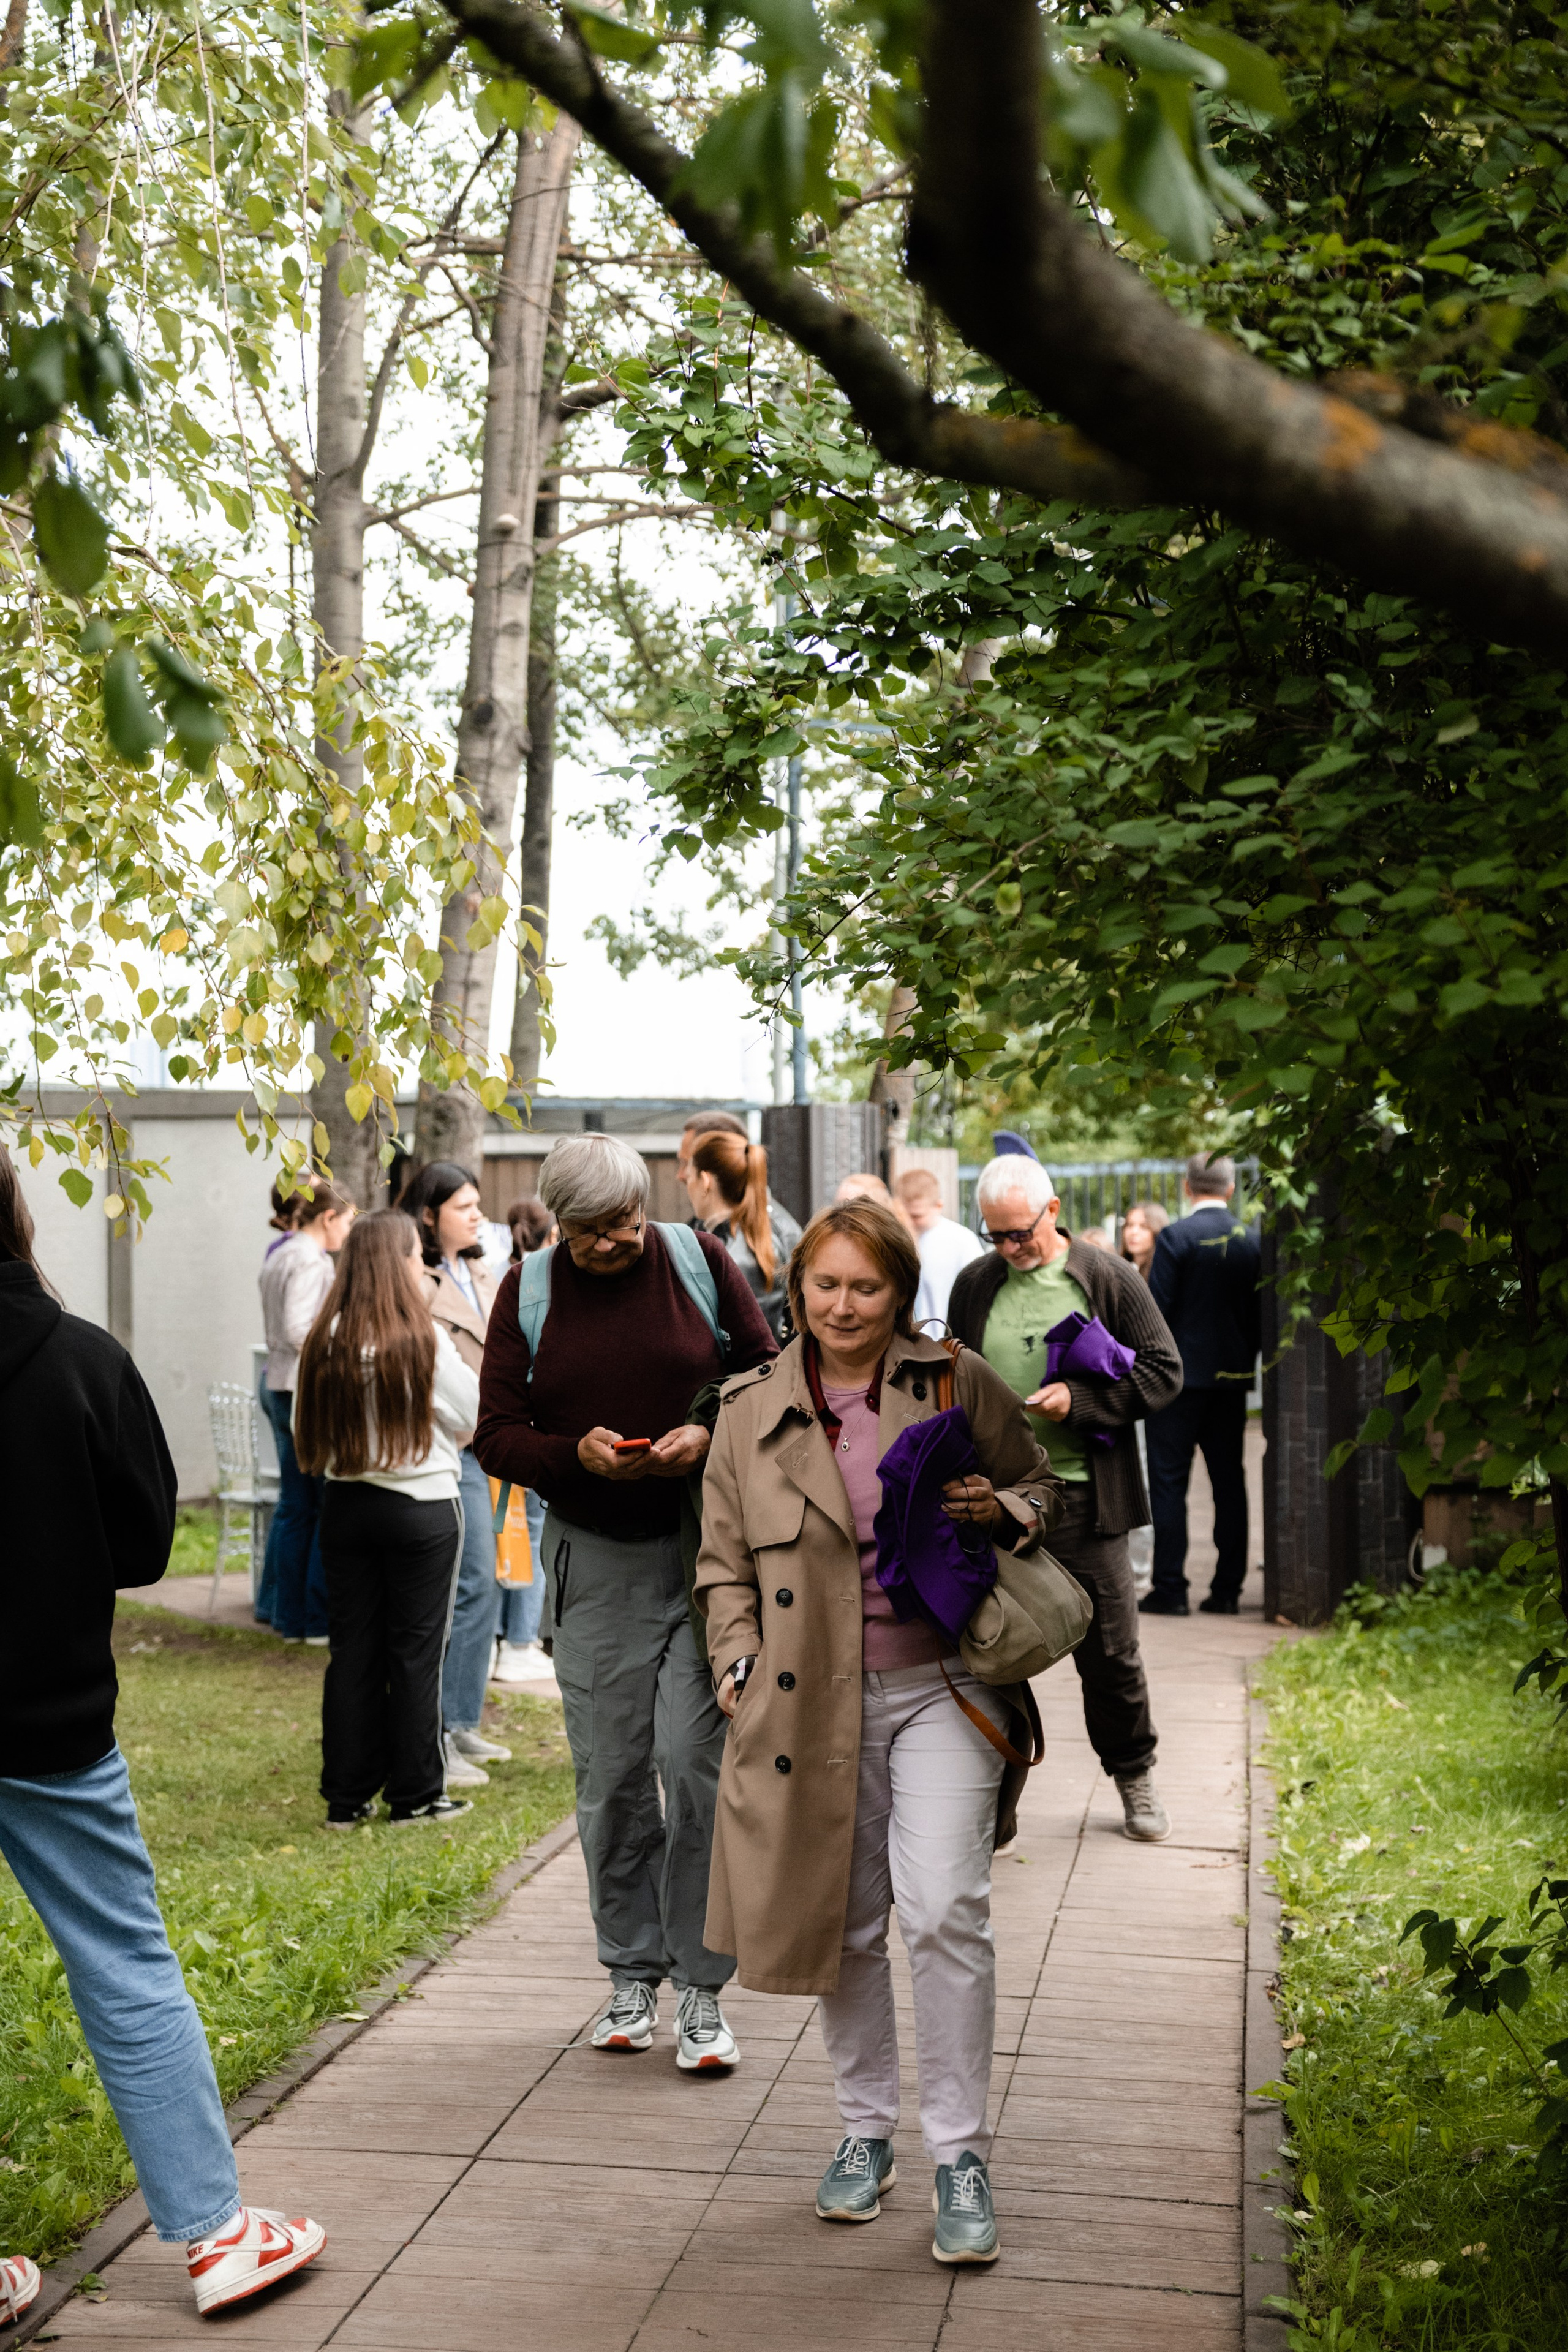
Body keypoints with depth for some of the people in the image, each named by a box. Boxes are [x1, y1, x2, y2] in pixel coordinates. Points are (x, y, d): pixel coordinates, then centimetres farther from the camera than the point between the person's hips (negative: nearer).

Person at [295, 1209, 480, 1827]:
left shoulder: (325, 1341, -3)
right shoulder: (424, 1340, -14)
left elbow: (306, 1435, 5)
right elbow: (475, 1413, -5)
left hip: (345, 1505, 4)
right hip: (422, 1506, -4)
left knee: (352, 1650, 10)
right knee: (416, 1650, 5)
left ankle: (348, 1796, 15)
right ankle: (416, 1794, 11)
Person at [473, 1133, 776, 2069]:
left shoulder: (699, 1259, 0)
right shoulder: (529, 1291, 3)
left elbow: (770, 1376, 5)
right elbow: (496, 1433, 3)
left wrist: (711, 1438, -14)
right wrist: (576, 1454, -16)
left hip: (705, 1546, -2)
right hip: (594, 1558, 2)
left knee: (696, 1761, -7)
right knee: (610, 1775, 6)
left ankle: (702, 1987, 4)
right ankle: (632, 1973, 22)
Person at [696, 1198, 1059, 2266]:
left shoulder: (960, 1383, 0)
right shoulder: (753, 1412, 5)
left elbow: (1040, 1485, 13)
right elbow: (724, 1563, 12)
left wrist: (1002, 1513, -9)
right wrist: (741, 1667, -1)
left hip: (942, 1687, -2)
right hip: (815, 1699, 2)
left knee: (944, 1910, -14)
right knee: (843, 1922, 11)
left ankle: (962, 2156, 0)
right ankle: (867, 2130, 30)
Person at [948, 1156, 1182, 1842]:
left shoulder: (1108, 1280, 0)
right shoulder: (974, 1285, 8)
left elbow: (1163, 1371, -1)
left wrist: (1081, 1401, -13)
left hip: (1082, 1496, -2)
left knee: (1109, 1650, 6)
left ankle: (1134, 1774, 27)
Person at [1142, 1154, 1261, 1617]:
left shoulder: (1175, 1237, -12)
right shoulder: (1251, 1241, 3)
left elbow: (1155, 1310, -13)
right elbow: (1258, 1313, 8)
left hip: (1179, 1375, -5)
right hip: (1231, 1376, 5)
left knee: (1168, 1482, 1)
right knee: (1229, 1483, 9)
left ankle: (1170, 1588, 0)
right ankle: (1227, 1589, 11)